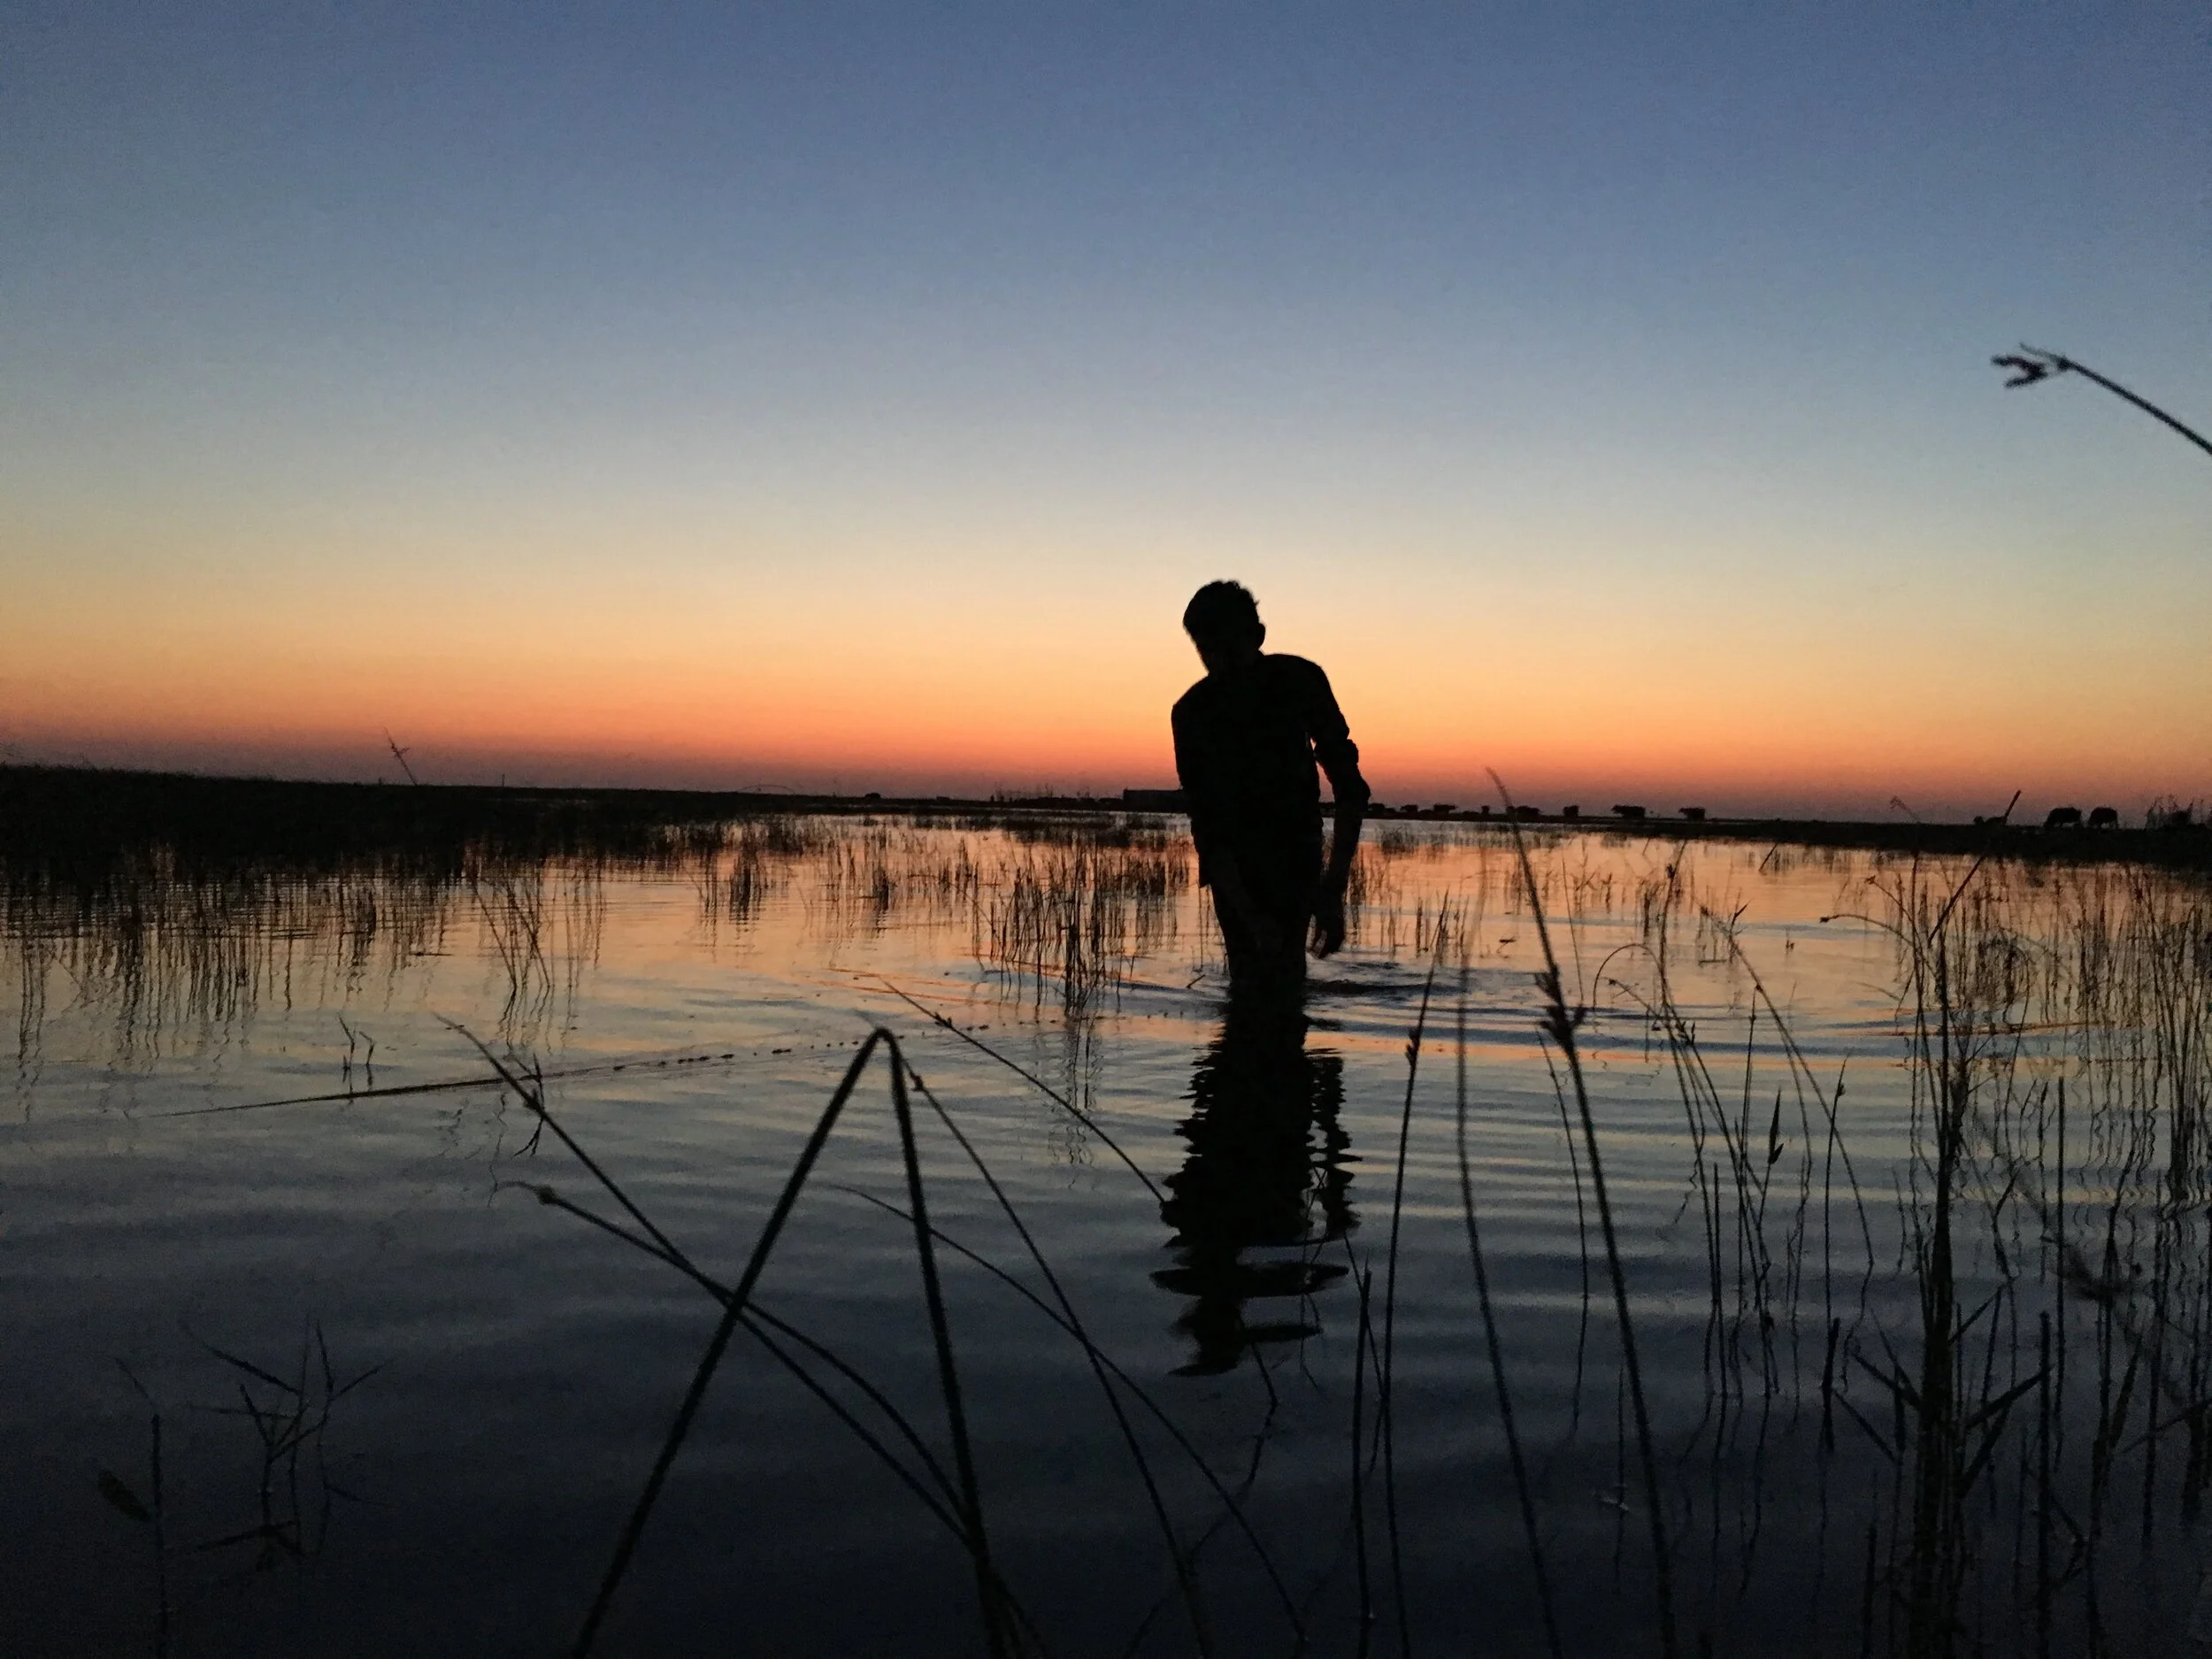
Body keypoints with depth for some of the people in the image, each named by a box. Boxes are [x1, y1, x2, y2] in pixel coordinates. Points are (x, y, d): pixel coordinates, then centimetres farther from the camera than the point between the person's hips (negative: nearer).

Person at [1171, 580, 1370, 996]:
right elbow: (1206, 822, -22)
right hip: (1232, 854, -1)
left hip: (1295, 850, 1)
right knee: (1249, 973, -11)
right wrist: (1250, 917, -33)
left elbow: (1349, 786, -16)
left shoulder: (1302, 680, -15)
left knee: (1285, 972, -11)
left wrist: (1335, 883, -27)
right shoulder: (1192, 712, -18)